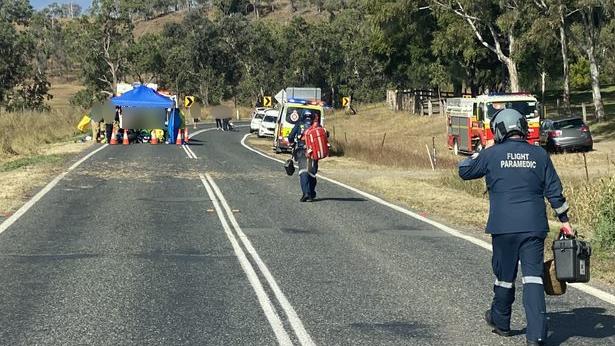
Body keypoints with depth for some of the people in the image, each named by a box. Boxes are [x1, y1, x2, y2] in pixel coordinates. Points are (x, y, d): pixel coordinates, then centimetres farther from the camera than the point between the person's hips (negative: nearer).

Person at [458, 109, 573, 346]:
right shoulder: (539, 155, 5)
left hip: (504, 228, -1)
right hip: (534, 227, 1)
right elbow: (554, 191, 6)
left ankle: (501, 322, 34)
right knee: (533, 277, -2)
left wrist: (479, 154, 23)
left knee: (504, 276, 14)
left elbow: (464, 171, 10)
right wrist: (564, 221, 13)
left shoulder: (492, 154, -2)